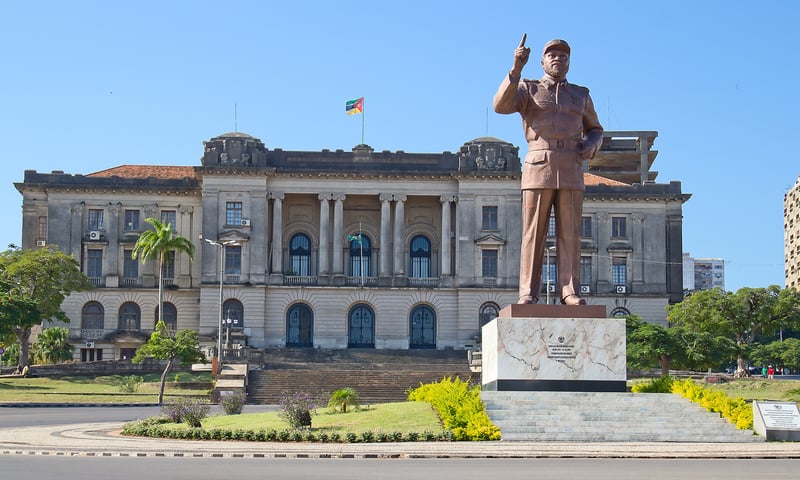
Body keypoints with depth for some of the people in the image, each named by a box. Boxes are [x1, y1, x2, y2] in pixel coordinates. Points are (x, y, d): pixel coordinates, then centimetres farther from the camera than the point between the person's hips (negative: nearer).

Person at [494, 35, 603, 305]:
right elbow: (501, 105, -9)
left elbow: (595, 130, 27)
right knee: (533, 233, -6)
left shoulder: (580, 95, 19)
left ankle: (569, 291, -3)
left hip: (571, 171, 3)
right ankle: (528, 293, -7)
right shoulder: (528, 89, 11)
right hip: (538, 168, -2)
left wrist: (591, 145, 2)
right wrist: (516, 69, -19)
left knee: (569, 233, -3)